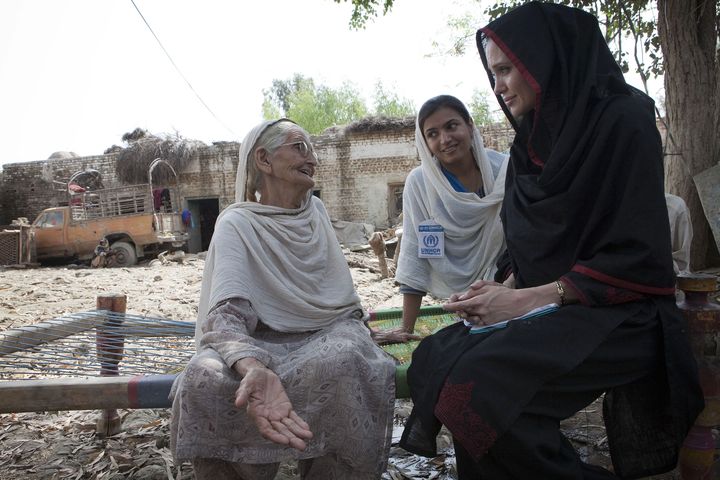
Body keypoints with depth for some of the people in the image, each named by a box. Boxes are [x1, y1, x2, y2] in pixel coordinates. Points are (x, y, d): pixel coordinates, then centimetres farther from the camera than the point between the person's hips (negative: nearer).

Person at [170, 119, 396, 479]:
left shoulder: (316, 209, 11)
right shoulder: (237, 223, -7)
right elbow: (226, 312, -24)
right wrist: (254, 368, -44)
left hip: (330, 331, 3)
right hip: (265, 342, -2)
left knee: (346, 361, -34)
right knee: (204, 379, -34)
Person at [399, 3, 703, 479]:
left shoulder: (623, 118, -10)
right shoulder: (532, 141, 11)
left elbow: (637, 257, -16)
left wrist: (528, 298, -19)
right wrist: (505, 295, -4)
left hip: (619, 315, -7)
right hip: (545, 309, 7)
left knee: (479, 383, -27)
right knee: (434, 357, -11)